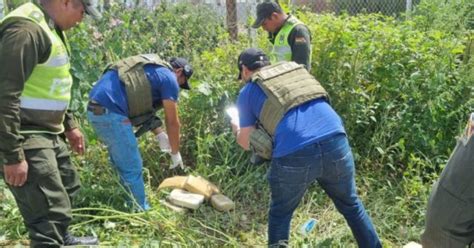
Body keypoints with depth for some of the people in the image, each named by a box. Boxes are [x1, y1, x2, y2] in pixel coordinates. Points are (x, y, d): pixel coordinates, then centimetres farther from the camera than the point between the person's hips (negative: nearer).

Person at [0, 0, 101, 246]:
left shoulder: (51, 29, 12)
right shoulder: (26, 29, -21)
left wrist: (69, 124, 23)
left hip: (48, 134, 11)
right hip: (25, 138, -11)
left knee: (67, 186, 27)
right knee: (52, 210, -10)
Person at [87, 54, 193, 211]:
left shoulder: (151, 68, 26)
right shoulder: (169, 78, 0)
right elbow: (172, 121, 4)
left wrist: (160, 135, 25)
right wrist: (175, 153, 15)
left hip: (96, 108, 10)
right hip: (110, 111, -10)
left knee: (122, 164, 21)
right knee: (132, 168, 2)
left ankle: (131, 206, 33)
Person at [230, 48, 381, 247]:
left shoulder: (248, 92, 16)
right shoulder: (296, 68, 28)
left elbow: (247, 143, 17)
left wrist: (237, 131, 39)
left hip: (294, 154, -4)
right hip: (335, 142, 4)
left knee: (280, 215, 21)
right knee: (350, 204, 26)